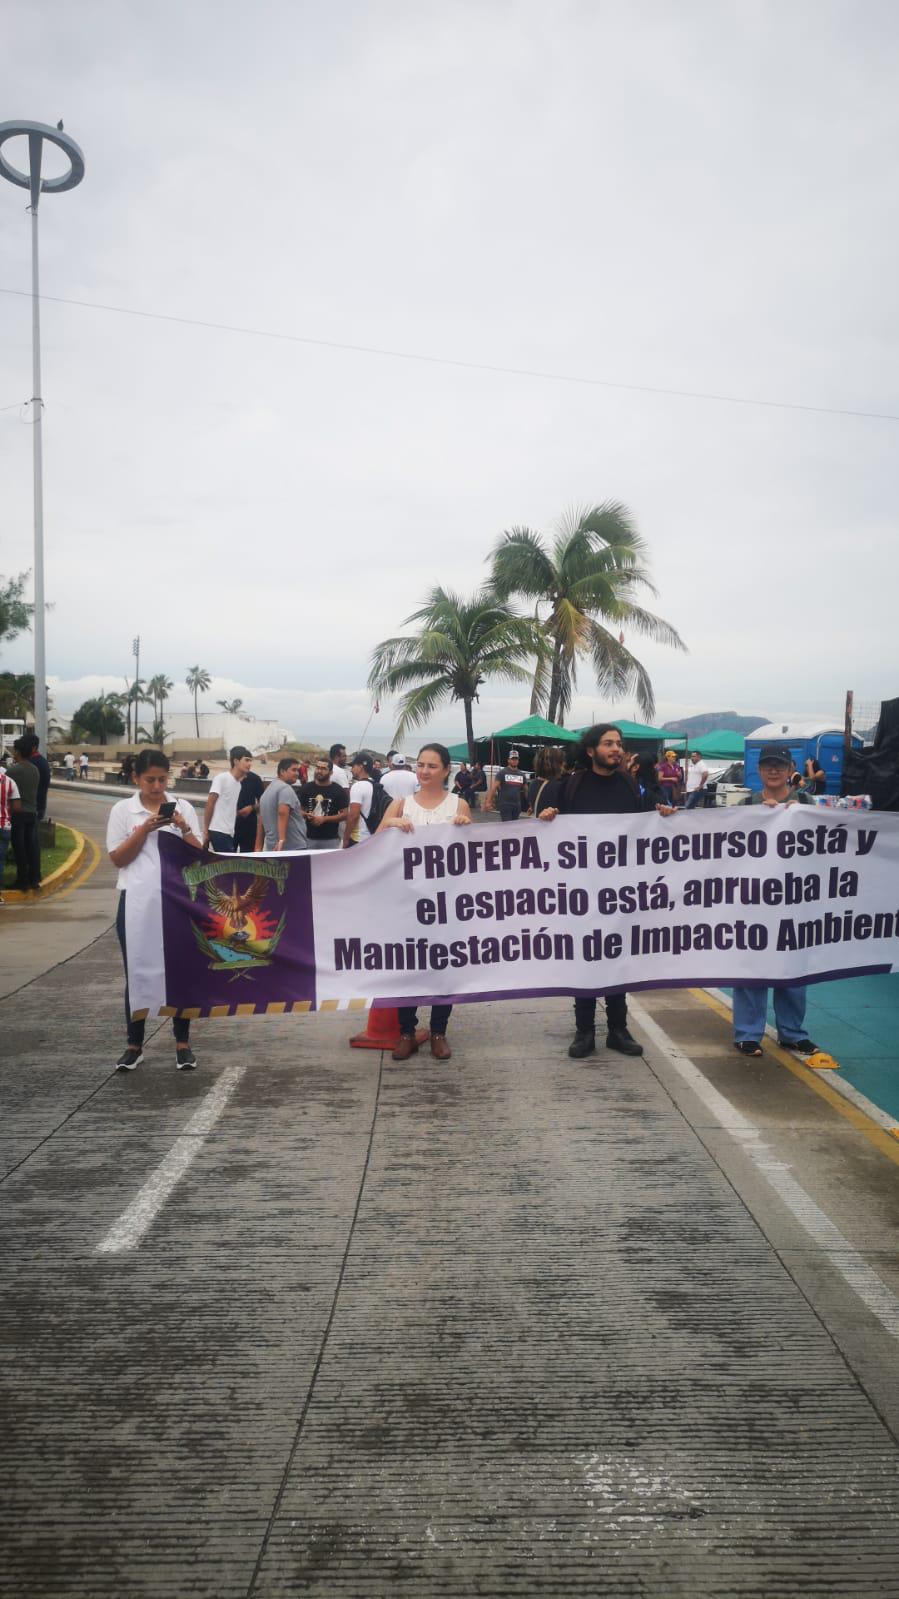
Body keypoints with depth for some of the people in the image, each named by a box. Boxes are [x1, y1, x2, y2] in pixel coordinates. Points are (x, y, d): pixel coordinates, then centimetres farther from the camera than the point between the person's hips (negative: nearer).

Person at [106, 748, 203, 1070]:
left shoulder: (183, 807, 4)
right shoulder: (122, 810, 1)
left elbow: (198, 855, 2)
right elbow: (117, 859, -3)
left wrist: (183, 828, -15)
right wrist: (144, 830, -14)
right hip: (136, 899, -1)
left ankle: (182, 1043, 15)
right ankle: (134, 1044, 18)